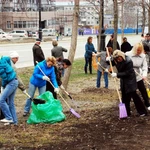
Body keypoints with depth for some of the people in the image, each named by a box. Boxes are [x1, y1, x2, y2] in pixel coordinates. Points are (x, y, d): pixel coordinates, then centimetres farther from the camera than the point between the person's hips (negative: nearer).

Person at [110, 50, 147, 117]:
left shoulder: (128, 61, -25)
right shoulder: (117, 61, -5)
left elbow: (127, 73, -25)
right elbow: (112, 64, 14)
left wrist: (117, 74, -26)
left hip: (130, 81, -7)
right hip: (123, 81, 7)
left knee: (133, 95, -6)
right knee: (125, 97, 10)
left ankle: (142, 111, 5)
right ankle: (126, 113, 19)